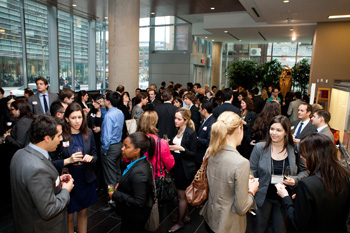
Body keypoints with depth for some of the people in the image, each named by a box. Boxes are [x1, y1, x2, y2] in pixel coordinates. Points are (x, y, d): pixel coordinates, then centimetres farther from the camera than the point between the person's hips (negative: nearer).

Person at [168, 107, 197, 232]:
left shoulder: (191, 133, -17)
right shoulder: (176, 130, 1)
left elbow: (193, 154, -14)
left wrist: (181, 149, -26)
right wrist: (169, 146, -7)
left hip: (185, 169, -6)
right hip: (177, 166, 6)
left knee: (181, 196, 7)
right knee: (182, 194, 20)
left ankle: (180, 222, 25)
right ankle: (186, 215, 39)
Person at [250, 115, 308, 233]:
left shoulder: (295, 150, -7)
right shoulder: (259, 148, -10)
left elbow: (304, 171, 7)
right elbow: (252, 173, -6)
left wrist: (295, 179, -15)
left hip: (284, 198, 1)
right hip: (263, 198, -1)